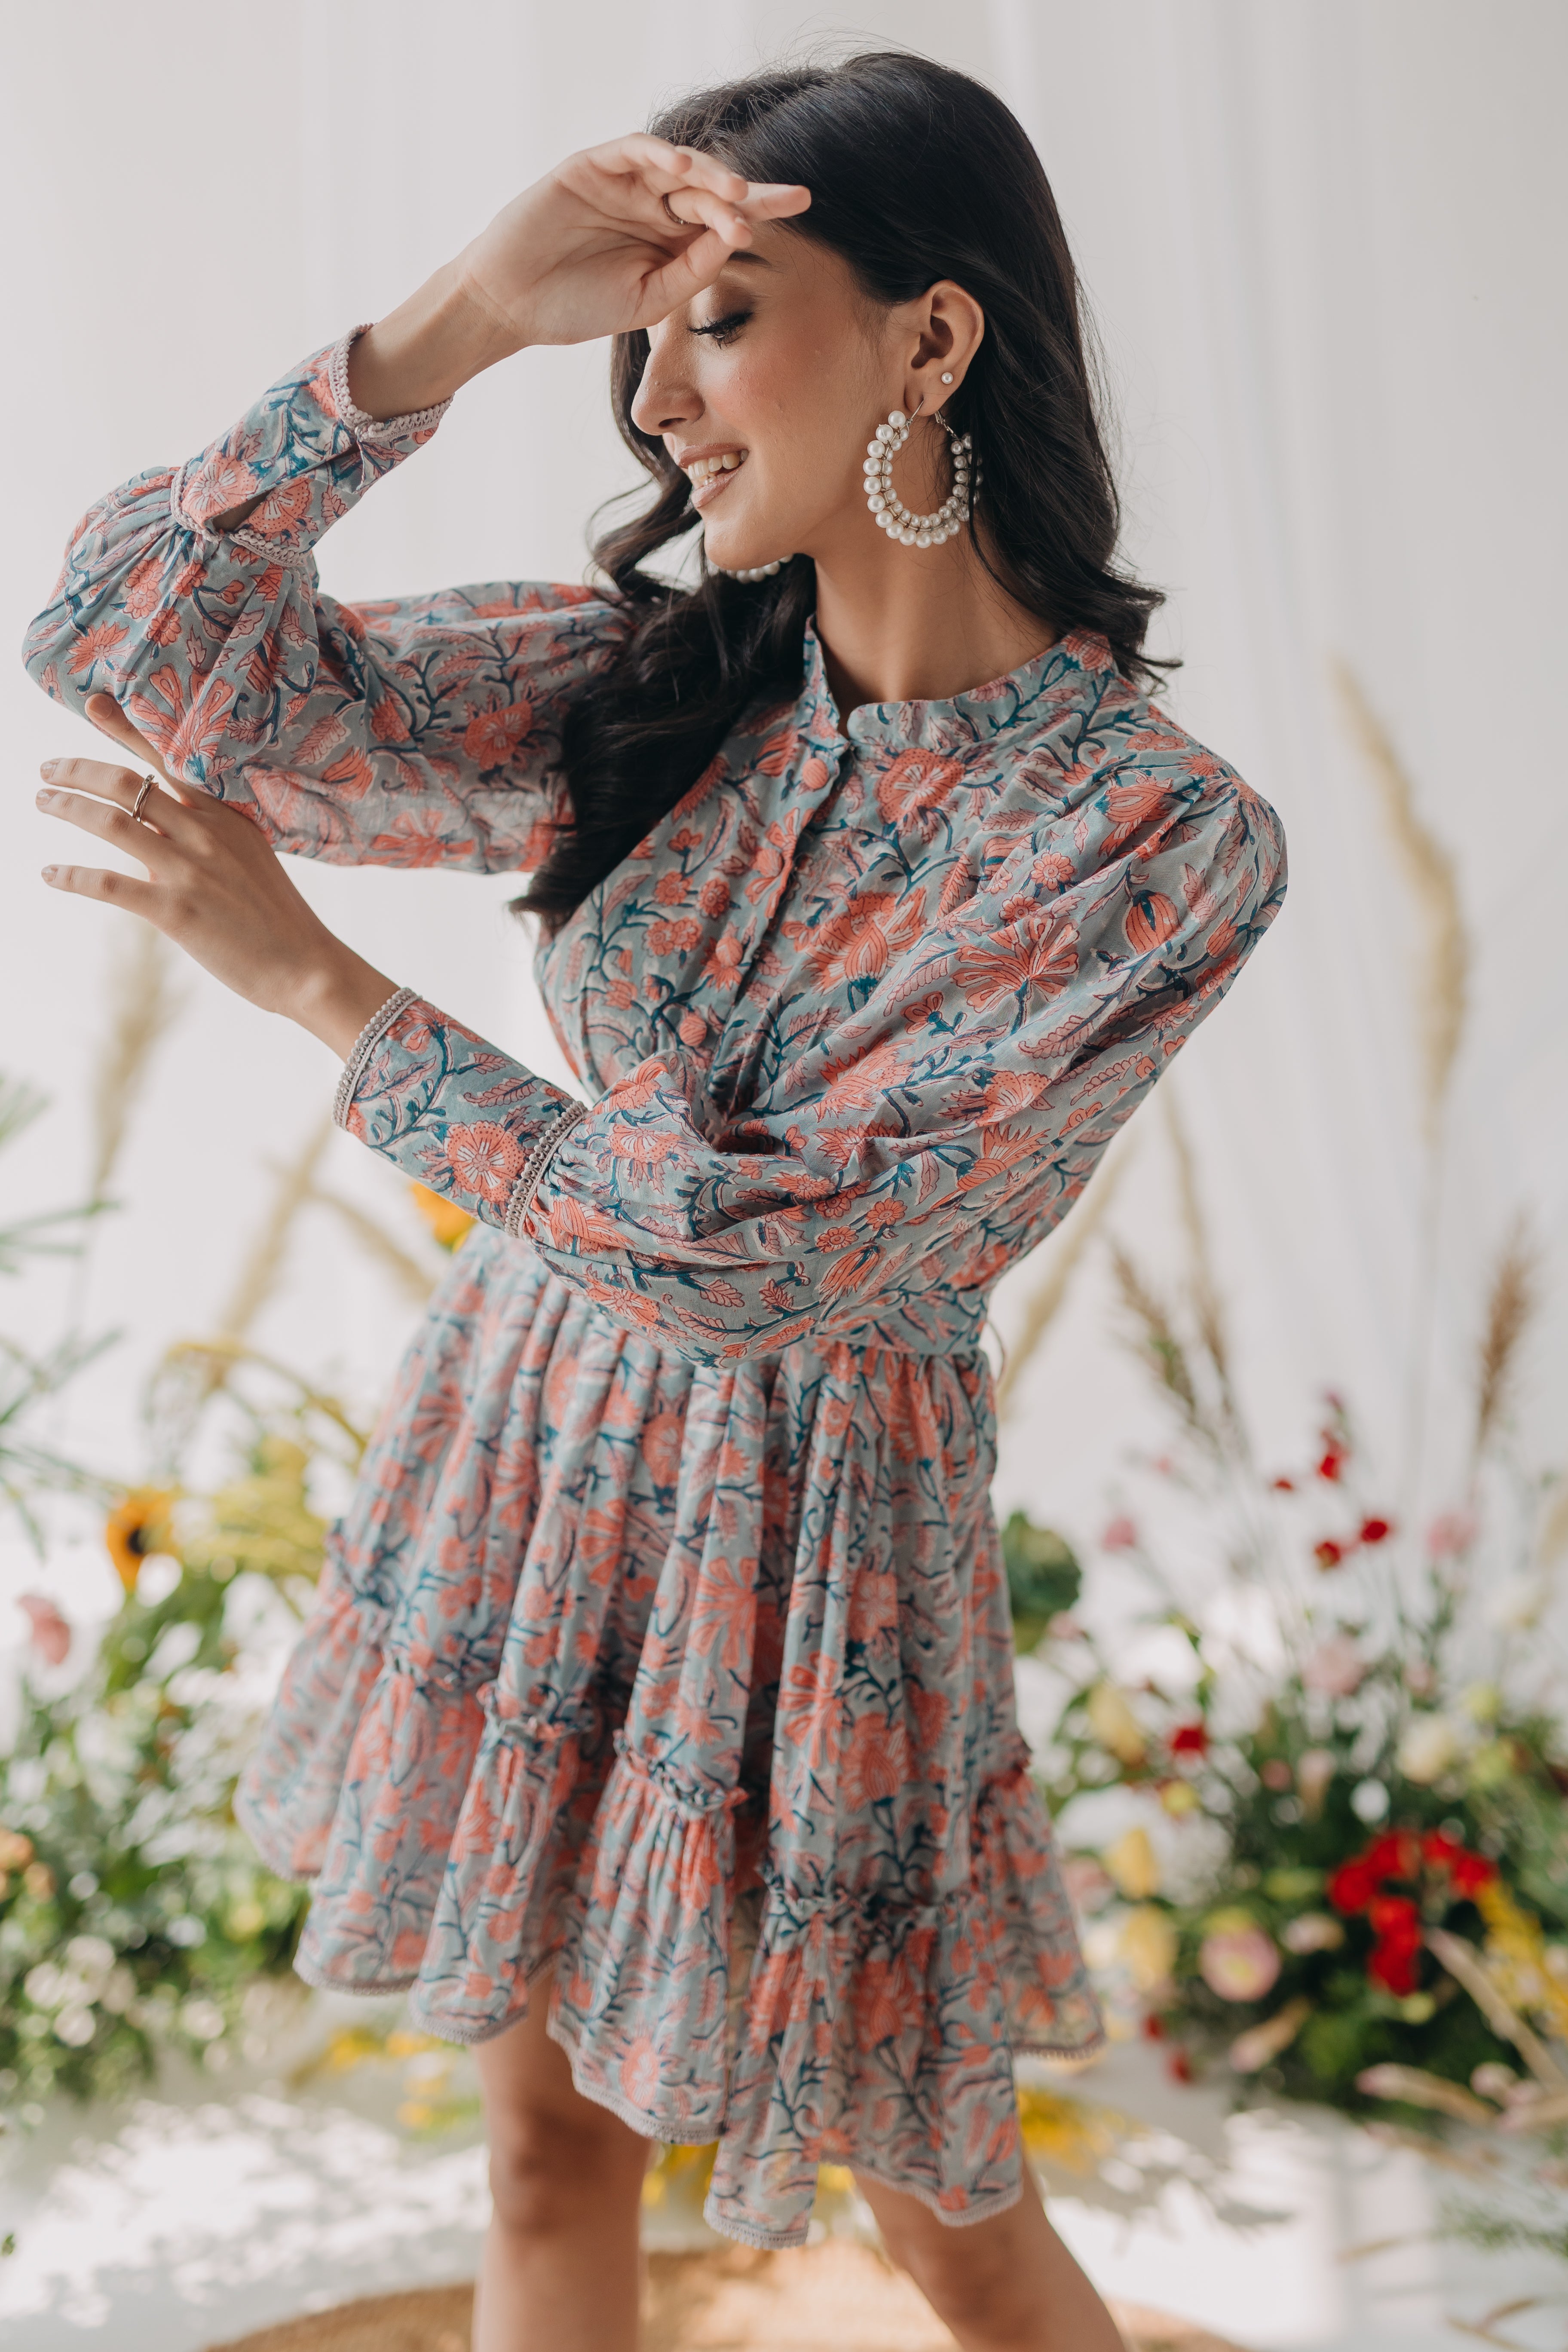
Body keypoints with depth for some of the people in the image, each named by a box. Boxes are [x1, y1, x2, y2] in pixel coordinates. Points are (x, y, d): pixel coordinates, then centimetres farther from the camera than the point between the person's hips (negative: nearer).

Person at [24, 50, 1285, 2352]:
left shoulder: (1163, 838, -19)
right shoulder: (642, 684, -5)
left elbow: (766, 1255, -25)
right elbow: (119, 644, -11)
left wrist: (309, 975, -20)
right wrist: (462, 319, -21)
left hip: (810, 1534, -4)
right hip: (531, 1444, 4)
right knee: (552, 2150, 20)